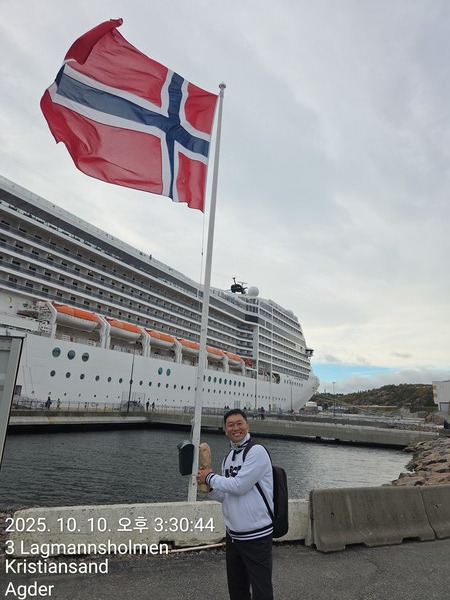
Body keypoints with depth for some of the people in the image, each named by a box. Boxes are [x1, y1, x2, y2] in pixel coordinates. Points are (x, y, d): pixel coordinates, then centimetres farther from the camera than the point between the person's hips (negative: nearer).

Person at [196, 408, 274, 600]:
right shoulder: (228, 458, 8)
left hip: (256, 536, -8)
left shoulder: (257, 451, -17)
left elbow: (239, 486, -23)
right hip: (233, 534, 8)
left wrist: (210, 477, -10)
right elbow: (227, 496, 13)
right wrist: (209, 487, -6)